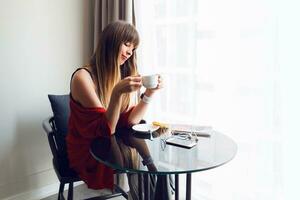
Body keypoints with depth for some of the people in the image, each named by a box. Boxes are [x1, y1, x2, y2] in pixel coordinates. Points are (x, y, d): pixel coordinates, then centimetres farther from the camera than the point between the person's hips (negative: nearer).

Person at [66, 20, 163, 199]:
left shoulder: (122, 74, 1)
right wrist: (117, 93, -36)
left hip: (112, 145, 5)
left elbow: (130, 120, -4)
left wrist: (149, 94, -16)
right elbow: (105, 129, -22)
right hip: (87, 151, -5)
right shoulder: (83, 77, -18)